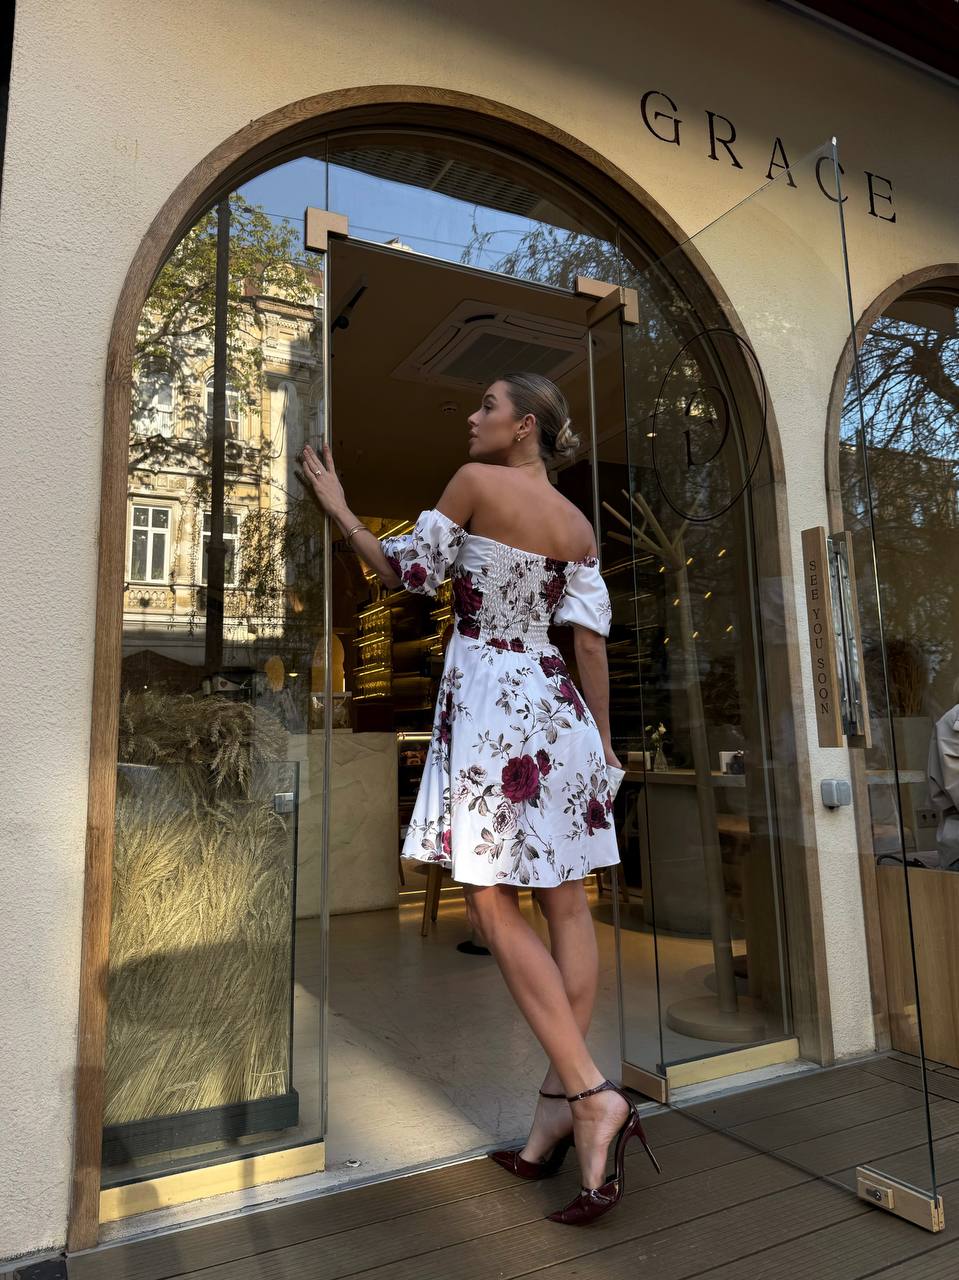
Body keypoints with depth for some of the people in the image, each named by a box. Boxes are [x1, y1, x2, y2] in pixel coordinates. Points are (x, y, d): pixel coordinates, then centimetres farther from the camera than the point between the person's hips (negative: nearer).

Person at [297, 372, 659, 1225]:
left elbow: (409, 571, 0)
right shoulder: (579, 525, 11)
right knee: (565, 902, 7)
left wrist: (338, 509, 12)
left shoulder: (474, 482, -4)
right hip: (556, 707, 7)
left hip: (489, 702, -7)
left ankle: (590, 1092, -3)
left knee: (494, 903, 0)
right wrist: (604, 739, 11)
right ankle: (560, 1104, 17)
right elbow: (591, 640, 6)